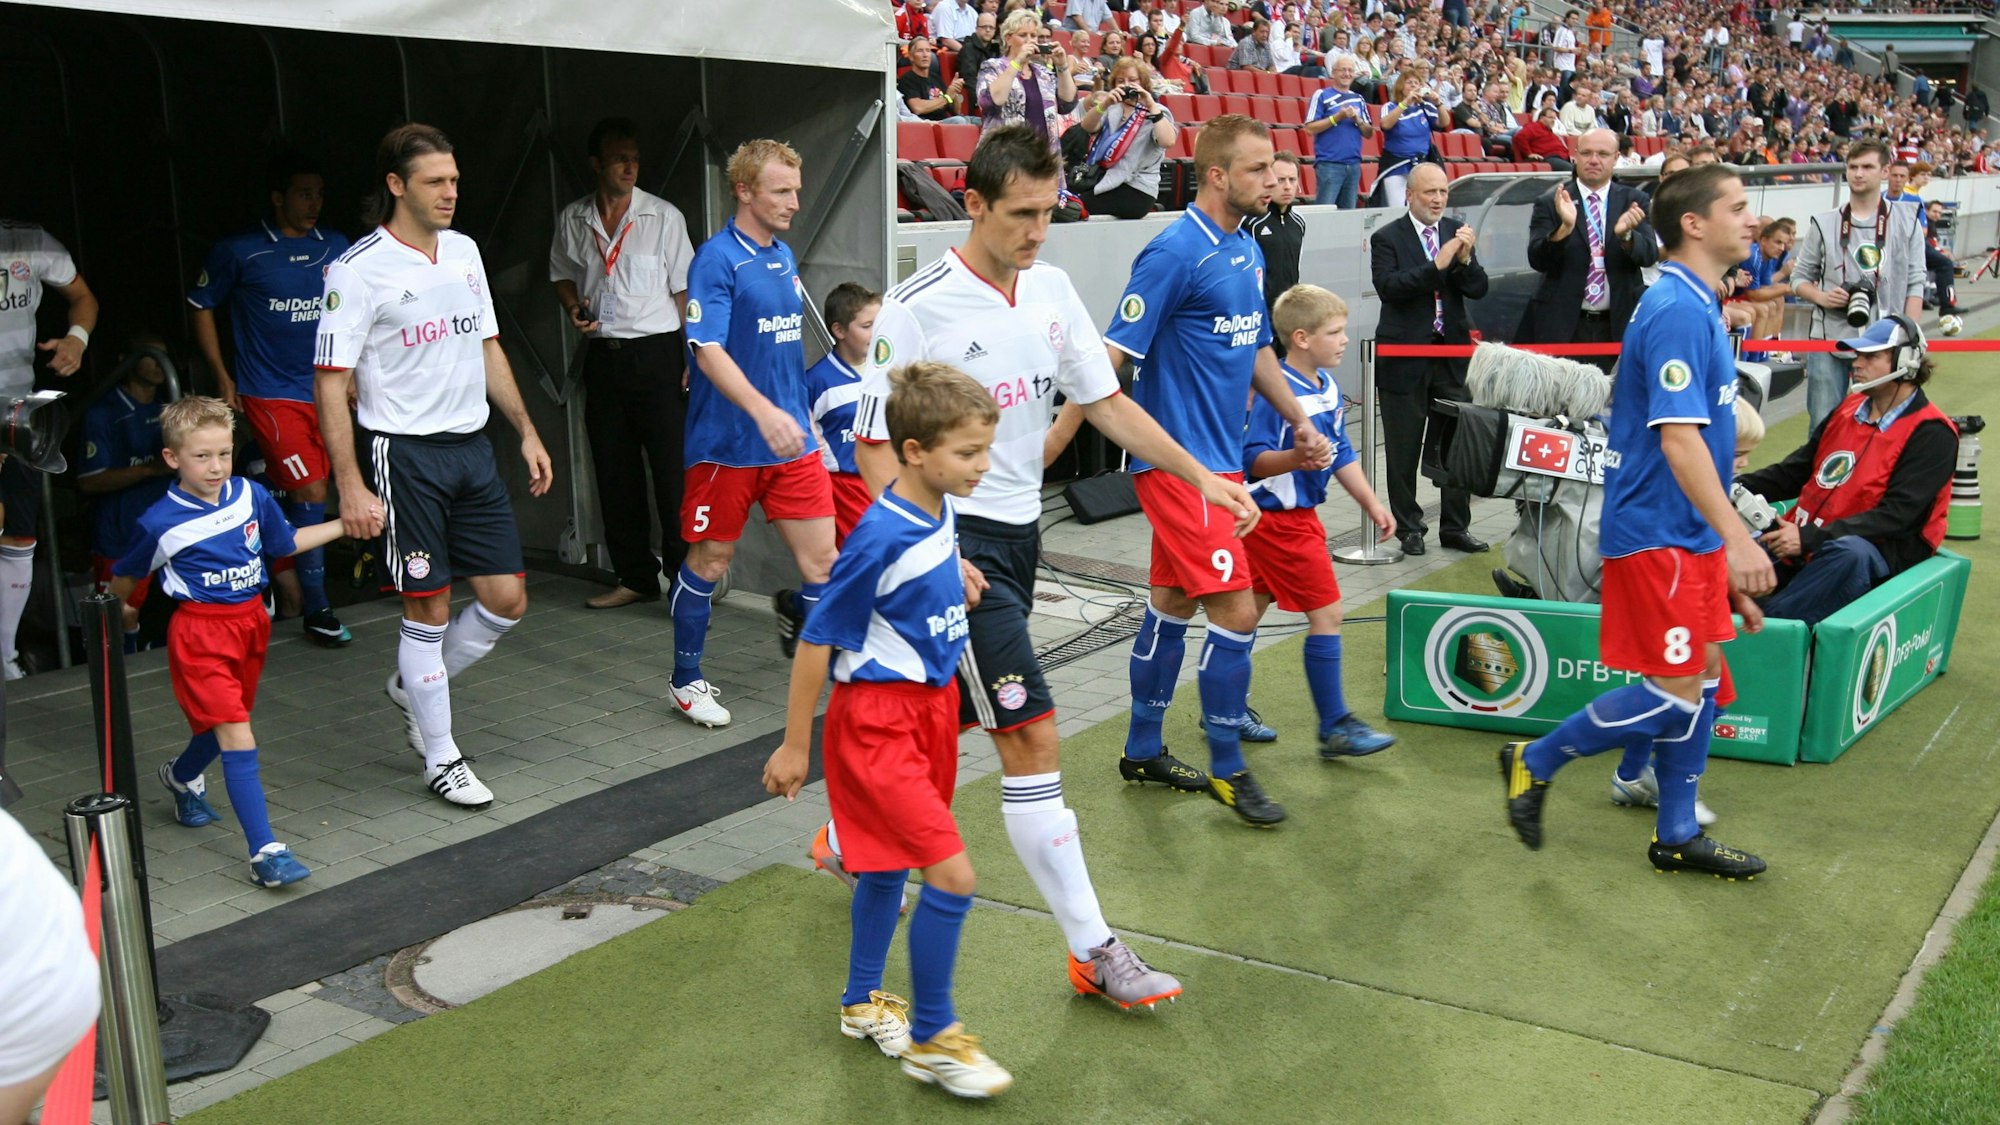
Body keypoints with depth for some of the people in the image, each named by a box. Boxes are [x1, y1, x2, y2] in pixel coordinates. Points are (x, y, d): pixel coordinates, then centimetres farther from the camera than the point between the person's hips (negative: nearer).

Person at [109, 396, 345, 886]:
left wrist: (346, 524, 12)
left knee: (223, 724, 22)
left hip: (251, 621, 5)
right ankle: (265, 851, -14)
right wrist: (122, 613, 19)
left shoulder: (251, 496, -2)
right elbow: (123, 578, 5)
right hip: (200, 634, -5)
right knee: (237, 739, -14)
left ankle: (182, 777, 55)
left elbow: (286, 542, 15)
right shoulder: (160, 523, -13)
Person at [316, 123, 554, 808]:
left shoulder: (463, 251, 10)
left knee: (508, 599, 6)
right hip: (404, 453, -6)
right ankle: (441, 758, 15)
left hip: (471, 445, 7)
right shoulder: (357, 270, -11)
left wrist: (527, 432, 15)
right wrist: (350, 488, -18)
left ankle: (414, 687, 31)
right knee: (429, 609, 0)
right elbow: (331, 383, -12)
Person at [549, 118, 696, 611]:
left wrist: (693, 358, -6)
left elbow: (684, 291, -1)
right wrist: (574, 308, 1)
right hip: (602, 354, 4)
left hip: (657, 353, -4)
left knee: (672, 470, -6)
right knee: (615, 473, 9)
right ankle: (635, 576, 20)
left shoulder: (664, 216, -2)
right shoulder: (571, 220, 7)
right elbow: (562, 276, 22)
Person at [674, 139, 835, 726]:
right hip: (726, 444, -6)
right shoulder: (717, 259, -13)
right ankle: (687, 681, 22)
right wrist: (763, 411, -34)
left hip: (790, 441, 6)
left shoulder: (785, 257, 11)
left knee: (822, 558, -1)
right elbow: (708, 350, -22)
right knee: (709, 562, 8)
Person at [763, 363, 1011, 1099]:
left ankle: (863, 1002, 38)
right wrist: (794, 744, -11)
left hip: (929, 707, 8)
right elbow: (817, 639, -16)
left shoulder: (939, 512, -2)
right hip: (878, 721, -8)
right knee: (951, 874, -10)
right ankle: (931, 1038, 7)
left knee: (888, 865, 20)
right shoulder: (881, 539, -24)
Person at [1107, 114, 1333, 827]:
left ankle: (1142, 750, 28)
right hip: (1177, 460, -9)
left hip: (1219, 458, 9)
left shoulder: (1248, 250, 11)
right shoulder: (1176, 252, -16)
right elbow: (1115, 355, -18)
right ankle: (1227, 769, 7)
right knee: (1236, 610, -8)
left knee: (1174, 602, 16)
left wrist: (1299, 422, 22)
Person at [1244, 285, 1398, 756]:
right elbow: (1253, 460, -24)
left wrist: (1371, 504, 13)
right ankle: (1335, 729, 3)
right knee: (1326, 614, -6)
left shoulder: (1328, 387, 8)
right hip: (1278, 519, -9)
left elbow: (1341, 454, 16)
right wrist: (1296, 458, -40)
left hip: (1299, 516, 9)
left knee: (1251, 610, 15)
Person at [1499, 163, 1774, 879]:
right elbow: (1678, 439, -25)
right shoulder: (1677, 310, -18)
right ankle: (1534, 763, 10)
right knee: (1673, 694, -6)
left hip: (1690, 533, 10)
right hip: (1657, 532, -10)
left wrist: (1723, 552, 21)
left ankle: (1677, 836, 23)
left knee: (1706, 681, 13)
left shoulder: (1697, 306, 14)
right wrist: (1736, 536, -29)